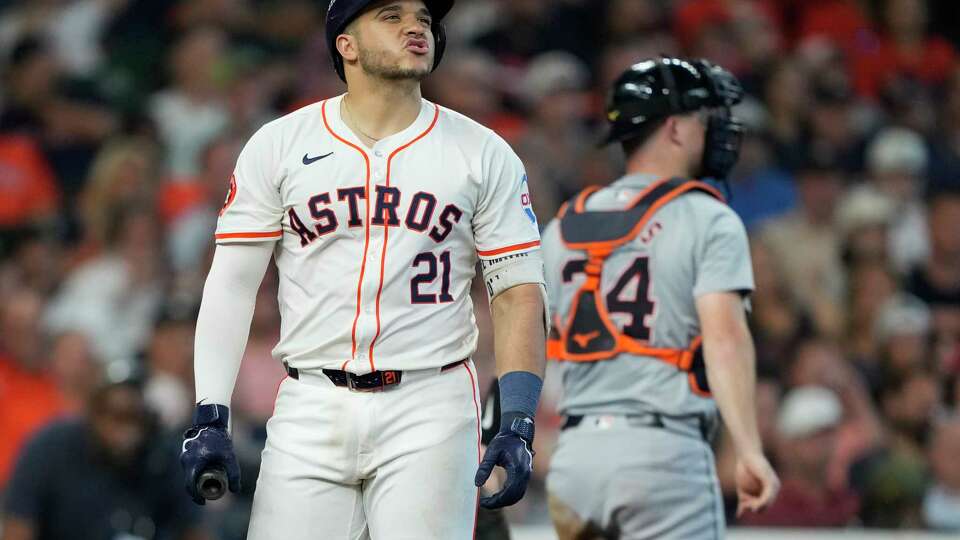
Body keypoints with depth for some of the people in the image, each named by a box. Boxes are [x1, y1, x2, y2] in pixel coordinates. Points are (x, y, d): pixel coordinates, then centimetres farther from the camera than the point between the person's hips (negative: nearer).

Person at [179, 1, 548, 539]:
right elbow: (231, 286, 5)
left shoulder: (485, 155, 6)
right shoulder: (277, 146, 6)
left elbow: (519, 293, 3)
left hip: (430, 413, -1)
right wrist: (211, 419, -5)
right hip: (311, 409, 1)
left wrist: (517, 428, -8)